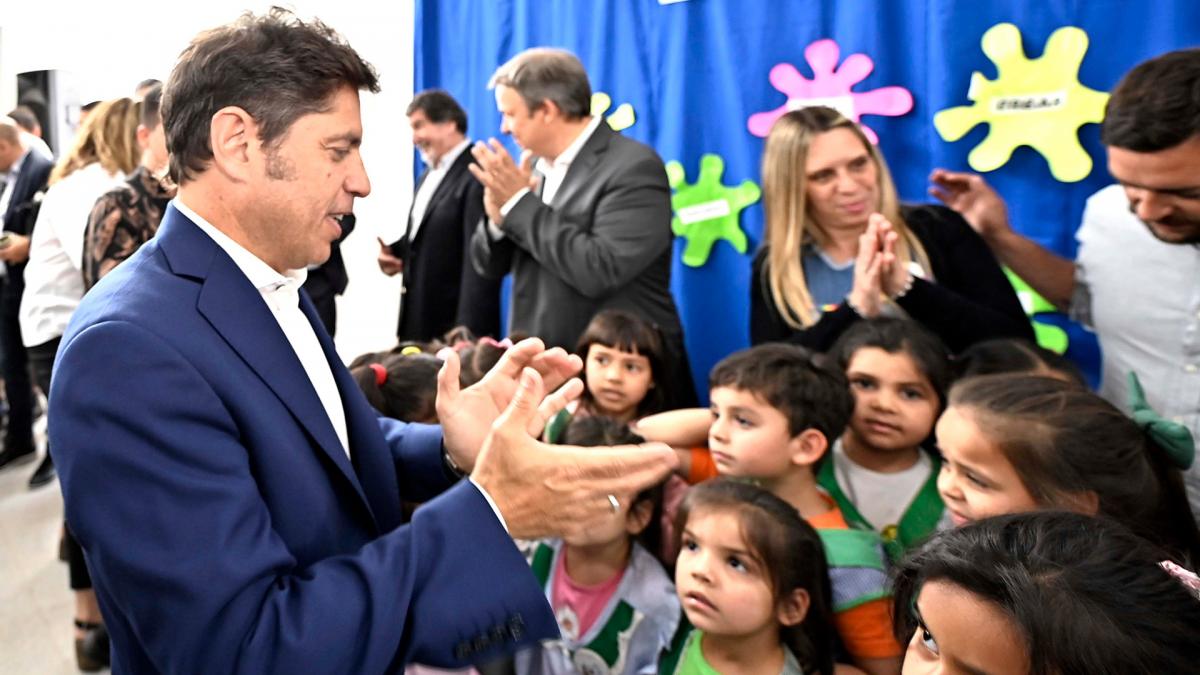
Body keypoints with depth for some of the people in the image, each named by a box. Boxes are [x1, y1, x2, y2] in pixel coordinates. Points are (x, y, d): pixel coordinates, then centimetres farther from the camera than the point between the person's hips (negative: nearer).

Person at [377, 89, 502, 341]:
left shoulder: (478, 176, -16)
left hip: (455, 324, -9)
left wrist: (468, 333, -23)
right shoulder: (428, 176, 15)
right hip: (419, 321, 9)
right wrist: (395, 253, 1)